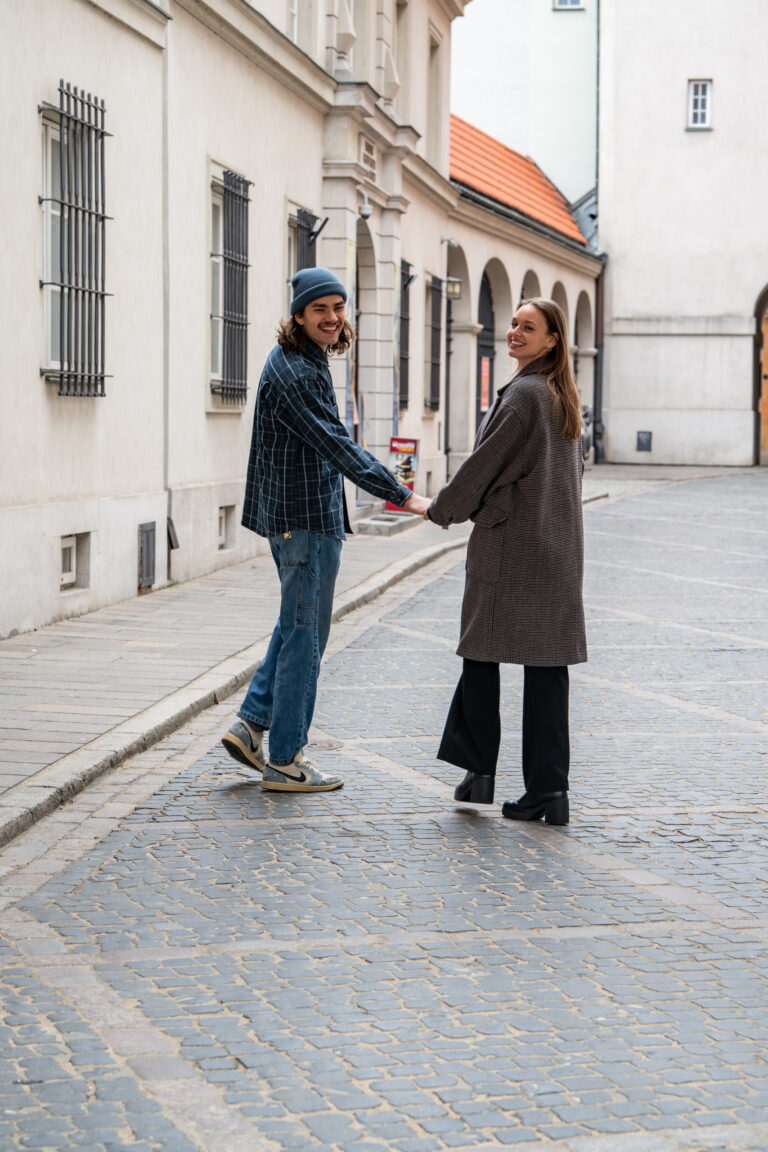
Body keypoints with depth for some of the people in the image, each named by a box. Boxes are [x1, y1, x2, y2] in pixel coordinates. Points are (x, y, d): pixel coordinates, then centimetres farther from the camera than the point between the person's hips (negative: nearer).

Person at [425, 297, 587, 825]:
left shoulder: (523, 393, -13)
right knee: (548, 662, 4)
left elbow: (485, 462, -11)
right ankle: (550, 790, 3)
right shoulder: (565, 397, 13)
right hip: (558, 548, 7)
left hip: (509, 544, -7)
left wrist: (443, 508, 4)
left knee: (483, 651, 5)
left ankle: (480, 770, 8)